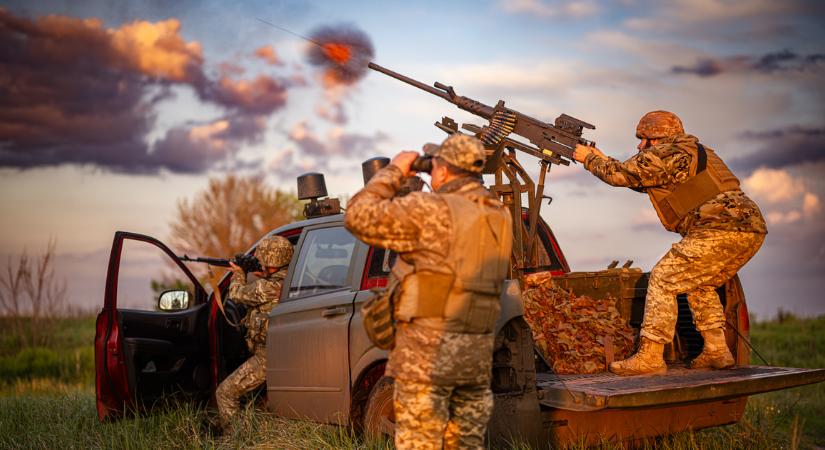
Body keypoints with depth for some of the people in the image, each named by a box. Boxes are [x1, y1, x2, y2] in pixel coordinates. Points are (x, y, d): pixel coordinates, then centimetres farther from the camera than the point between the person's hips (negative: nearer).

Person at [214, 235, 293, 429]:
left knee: (225, 393, 0)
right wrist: (262, 277, 16)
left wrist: (238, 274, 18)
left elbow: (237, 294, 0)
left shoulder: (266, 287, -20)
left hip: (267, 357, -9)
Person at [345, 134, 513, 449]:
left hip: (428, 352, -7)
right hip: (478, 353, 8)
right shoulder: (500, 217, 9)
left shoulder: (431, 210, -14)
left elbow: (358, 216, -10)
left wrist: (394, 171, 2)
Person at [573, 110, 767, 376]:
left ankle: (650, 357, -7)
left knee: (663, 280, -5)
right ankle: (716, 351, 23)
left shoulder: (666, 153, -1)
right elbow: (644, 182, 36)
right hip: (752, 230, 10)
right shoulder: (690, 153, 29)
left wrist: (589, 159, 17)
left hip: (720, 229, -10)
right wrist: (601, 159, 35)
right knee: (700, 284, 27)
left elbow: (621, 175, -1)